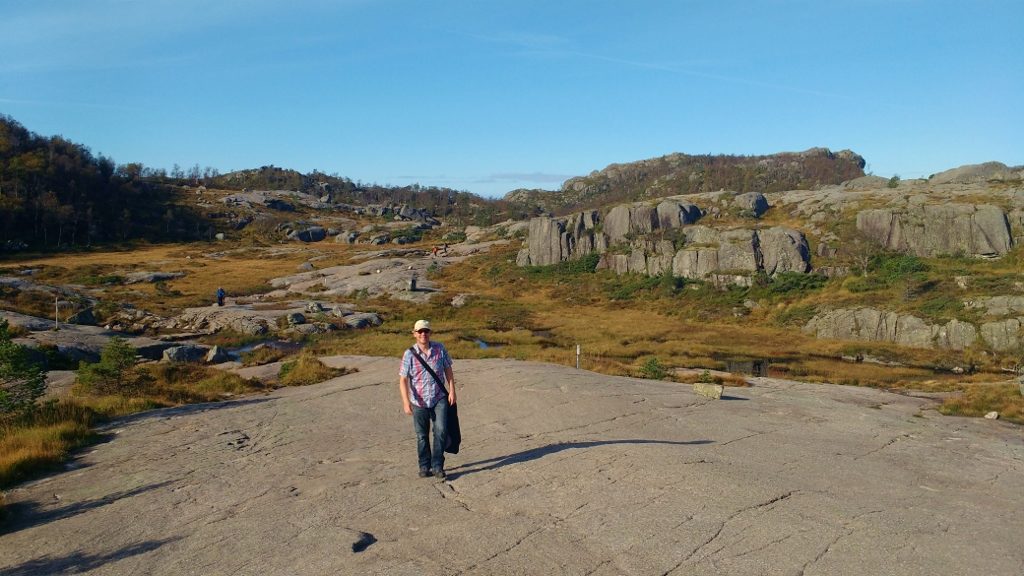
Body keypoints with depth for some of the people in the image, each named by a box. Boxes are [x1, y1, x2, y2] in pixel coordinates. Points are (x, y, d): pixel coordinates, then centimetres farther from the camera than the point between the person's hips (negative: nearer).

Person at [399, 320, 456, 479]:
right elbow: (403, 380, -10)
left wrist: (452, 391, 1)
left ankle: (437, 466, 1)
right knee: (422, 436, 9)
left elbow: (448, 370, 6)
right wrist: (406, 402, -18)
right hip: (419, 402, 0)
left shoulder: (440, 349, -3)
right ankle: (424, 467, 26)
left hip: (439, 399, 1)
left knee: (441, 430, -11)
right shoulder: (410, 354, -10)